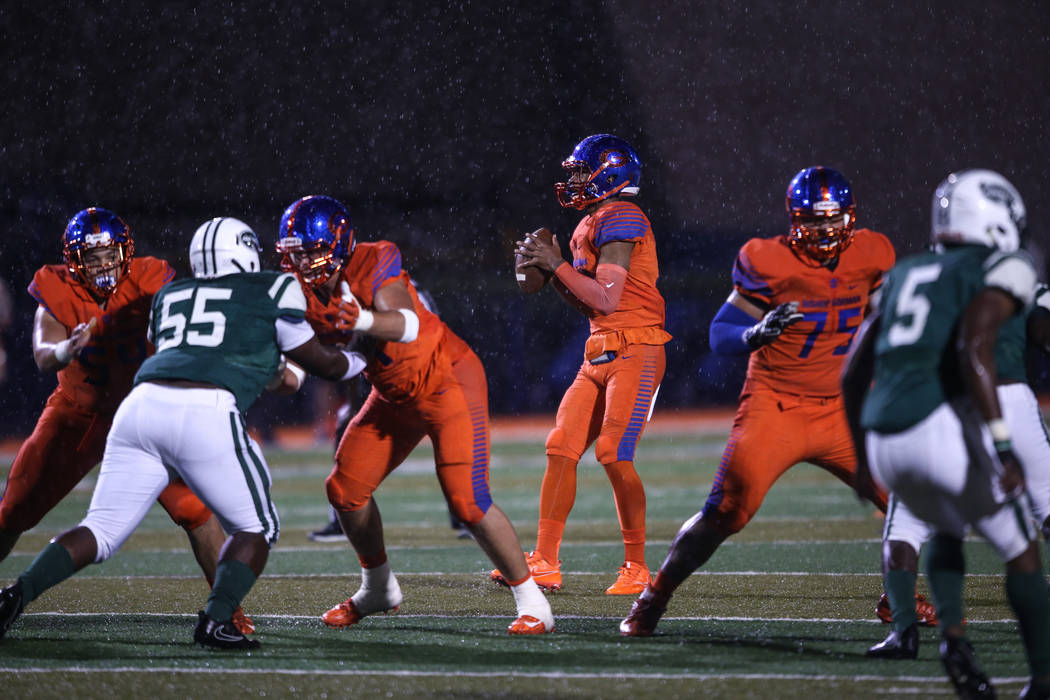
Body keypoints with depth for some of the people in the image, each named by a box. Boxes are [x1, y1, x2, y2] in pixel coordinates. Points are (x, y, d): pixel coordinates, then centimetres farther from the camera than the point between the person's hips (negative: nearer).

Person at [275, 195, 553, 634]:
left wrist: (361, 320, -61)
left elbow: (406, 325, -42)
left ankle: (532, 603, -7)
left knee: (466, 500, -18)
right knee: (346, 488, 6)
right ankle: (378, 589, 30)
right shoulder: (306, 292, -4)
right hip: (396, 395, 8)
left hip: (447, 380, -8)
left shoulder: (373, 264, -25)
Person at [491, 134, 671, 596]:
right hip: (601, 355, 10)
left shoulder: (619, 220, -13)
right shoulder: (591, 225, 17)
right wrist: (552, 270, 8)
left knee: (614, 454, -15)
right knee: (562, 448, 3)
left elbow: (606, 299, -19)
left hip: (635, 353, -10)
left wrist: (556, 265, -13)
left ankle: (636, 566, -5)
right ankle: (545, 562, 7)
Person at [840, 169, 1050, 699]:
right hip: (944, 426, -6)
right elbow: (975, 348, -15)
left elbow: (853, 375, 25)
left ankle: (951, 632, 7)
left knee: (946, 531, 31)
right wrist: (1003, 446, -19)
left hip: (884, 441, 6)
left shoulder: (905, 275, 24)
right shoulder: (1001, 272, 4)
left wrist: (863, 456, 36)